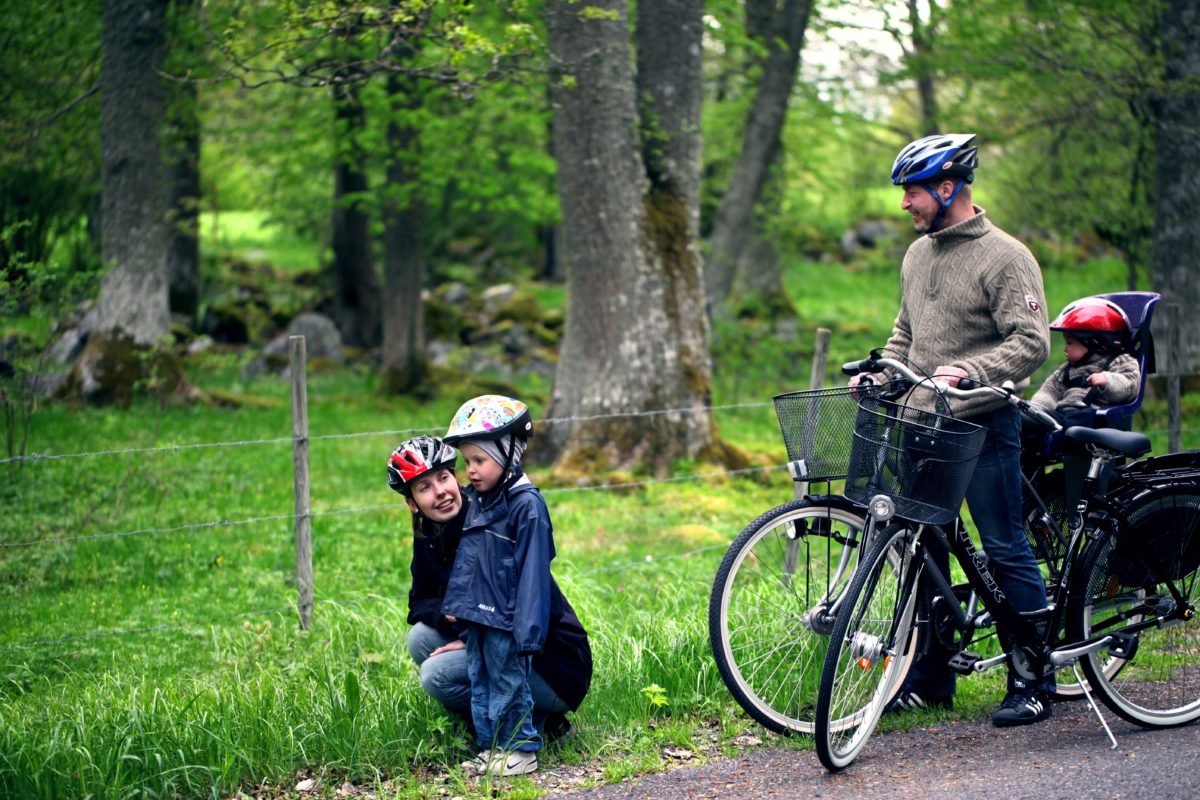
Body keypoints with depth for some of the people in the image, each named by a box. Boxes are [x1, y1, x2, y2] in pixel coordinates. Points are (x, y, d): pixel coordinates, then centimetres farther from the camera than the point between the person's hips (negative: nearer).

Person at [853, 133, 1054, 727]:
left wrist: (971, 371, -29)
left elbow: (1031, 343, -16)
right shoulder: (917, 255, 14)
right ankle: (930, 677, 19)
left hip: (985, 423, -7)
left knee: (1005, 551, -3)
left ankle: (1033, 682, 6)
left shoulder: (1004, 257, -10)